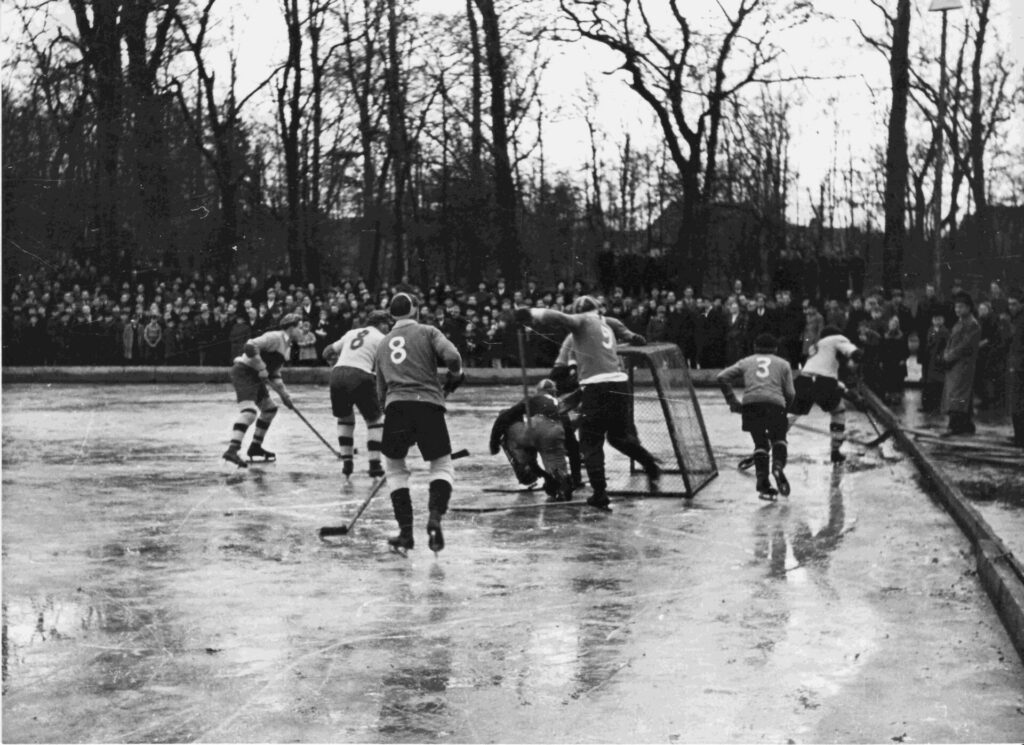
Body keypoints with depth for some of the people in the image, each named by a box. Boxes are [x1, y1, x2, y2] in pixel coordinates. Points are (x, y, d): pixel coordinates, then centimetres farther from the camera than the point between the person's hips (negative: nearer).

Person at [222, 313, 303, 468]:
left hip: (254, 377, 11)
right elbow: (250, 347, -26)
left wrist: (284, 394, 14)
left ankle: (255, 447, 26)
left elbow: (274, 373, 23)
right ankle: (232, 450, -38)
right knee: (249, 411, -26)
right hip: (244, 372, -11)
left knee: (270, 408, 18)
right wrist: (262, 369, -21)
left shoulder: (286, 346, 19)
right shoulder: (275, 337, -13)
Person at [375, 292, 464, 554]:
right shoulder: (427, 331, 11)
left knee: (394, 467, 19)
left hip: (396, 405, 2)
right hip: (428, 404, -2)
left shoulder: (383, 343, 24)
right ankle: (435, 517, -14)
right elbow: (452, 357, -7)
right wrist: (455, 376, 13)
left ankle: (406, 532, 9)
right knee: (442, 466, 11)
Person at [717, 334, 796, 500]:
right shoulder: (783, 364, 24)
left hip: (750, 404, 1)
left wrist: (732, 402, 15)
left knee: (760, 443, 16)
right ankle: (778, 466, -12)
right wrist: (784, 408, 28)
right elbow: (790, 393, 12)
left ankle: (762, 483, 2)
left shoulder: (746, 362, 26)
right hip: (775, 404, -1)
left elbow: (722, 377, 14)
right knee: (779, 439, 19)